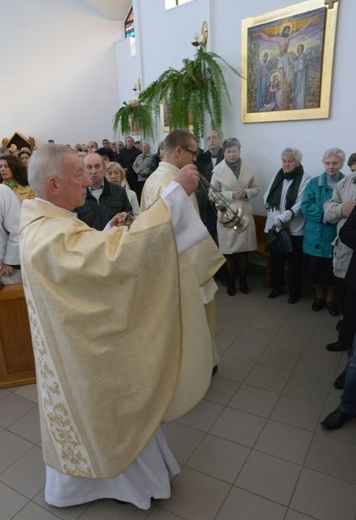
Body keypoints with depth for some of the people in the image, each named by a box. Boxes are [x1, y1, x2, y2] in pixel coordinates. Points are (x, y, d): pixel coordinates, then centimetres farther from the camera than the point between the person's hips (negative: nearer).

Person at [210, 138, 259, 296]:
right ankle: (231, 280, 27)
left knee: (243, 249, 12)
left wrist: (247, 192, -12)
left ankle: (243, 279, 31)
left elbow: (256, 189, 9)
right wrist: (231, 194, -16)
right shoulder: (218, 170, -7)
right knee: (229, 250, 8)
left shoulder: (248, 168, 1)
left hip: (244, 213, 2)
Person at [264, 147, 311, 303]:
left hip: (294, 229, -4)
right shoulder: (277, 176, 7)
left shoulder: (305, 179, -7)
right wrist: (276, 219, -11)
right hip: (274, 226, 4)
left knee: (294, 262, 6)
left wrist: (281, 219, -18)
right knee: (276, 259, 13)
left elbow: (299, 205, -14)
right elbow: (267, 198, 2)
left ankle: (294, 292, 23)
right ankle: (277, 287, 31)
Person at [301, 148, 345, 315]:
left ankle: (330, 298, 32)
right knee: (314, 269, 9)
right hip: (316, 235, 1)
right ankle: (319, 296, 33)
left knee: (333, 271, 9)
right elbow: (306, 207, -8)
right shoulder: (314, 183, 1)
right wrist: (326, 213, -20)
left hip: (336, 236, 0)